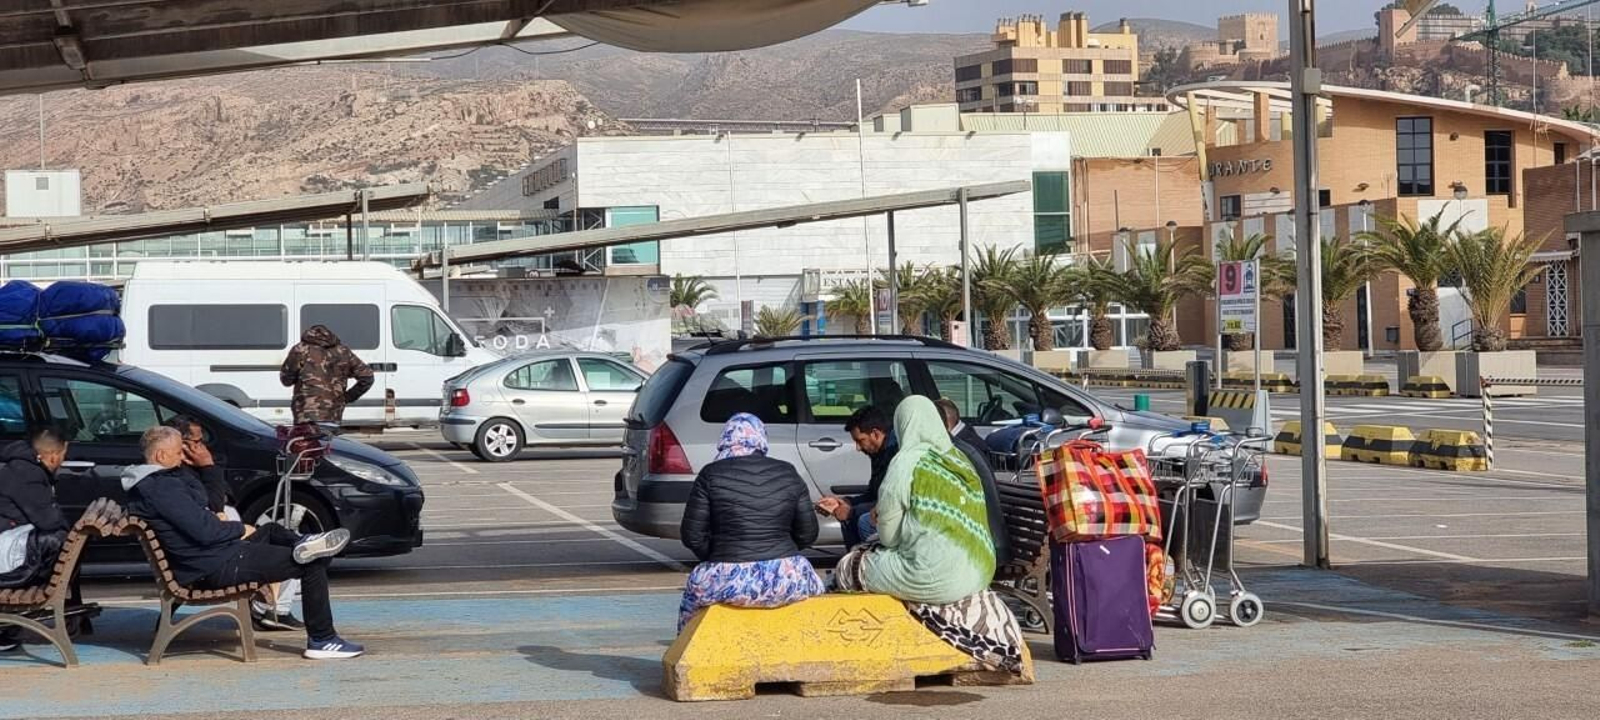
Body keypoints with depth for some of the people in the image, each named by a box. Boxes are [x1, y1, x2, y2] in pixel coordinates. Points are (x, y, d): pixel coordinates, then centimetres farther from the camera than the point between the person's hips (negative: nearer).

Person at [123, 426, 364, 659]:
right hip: (218, 567, -11)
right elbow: (205, 531, -26)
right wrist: (241, 529, -9)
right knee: (314, 564, -6)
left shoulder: (144, 484, 11)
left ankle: (300, 544, -1)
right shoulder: (162, 487, -22)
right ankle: (322, 640, -2)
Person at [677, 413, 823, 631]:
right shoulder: (788, 474, 5)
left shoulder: (711, 475, -2)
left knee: (694, 589, 30)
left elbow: (692, 537, -1)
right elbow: (807, 534, 9)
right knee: (812, 583, 34)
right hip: (786, 580, 2)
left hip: (730, 582, -2)